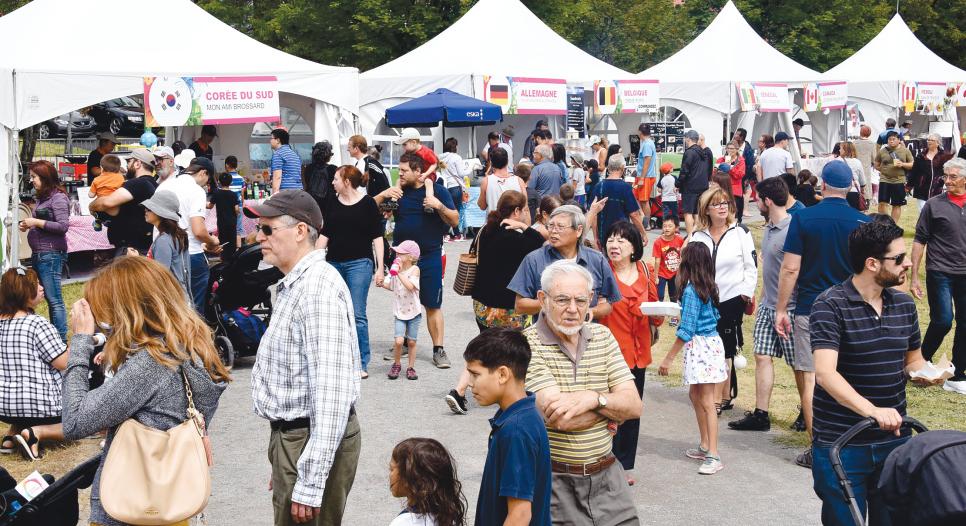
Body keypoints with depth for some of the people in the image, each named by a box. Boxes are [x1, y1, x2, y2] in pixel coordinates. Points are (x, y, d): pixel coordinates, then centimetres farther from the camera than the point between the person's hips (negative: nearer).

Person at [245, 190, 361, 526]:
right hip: (291, 435, 10)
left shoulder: (318, 288, -21)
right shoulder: (293, 284, 14)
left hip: (312, 442, -10)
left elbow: (331, 393, -27)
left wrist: (310, 483, -27)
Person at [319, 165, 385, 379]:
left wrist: (380, 267, -5)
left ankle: (361, 363, -1)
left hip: (359, 263, -5)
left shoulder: (368, 203, -2)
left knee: (357, 315, -7)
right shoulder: (332, 201, 9)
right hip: (334, 263, 5)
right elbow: (325, 233, 13)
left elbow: (377, 237, 0)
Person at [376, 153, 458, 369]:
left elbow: (454, 221, -3)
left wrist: (439, 206, -20)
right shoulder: (398, 190, 4)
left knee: (432, 305, -1)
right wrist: (383, 195, -14)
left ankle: (438, 349, 4)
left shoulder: (437, 190, -3)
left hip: (430, 256, -3)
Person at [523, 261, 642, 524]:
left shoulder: (602, 336, 7)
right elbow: (559, 419, -21)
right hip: (554, 481, -5)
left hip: (607, 474, 5)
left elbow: (634, 406, 0)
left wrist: (594, 399, -19)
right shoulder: (527, 345, -12)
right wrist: (612, 405, -6)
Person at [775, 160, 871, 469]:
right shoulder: (863, 222, -2)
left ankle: (818, 450, 2)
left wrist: (781, 310, -1)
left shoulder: (803, 218, -7)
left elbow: (790, 269, -9)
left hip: (810, 309, -2)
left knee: (810, 378, 3)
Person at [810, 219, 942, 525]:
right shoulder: (831, 305, -14)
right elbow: (825, 373, -26)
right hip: (841, 446, -6)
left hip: (895, 439, 6)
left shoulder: (904, 304, 7)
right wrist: (871, 410, -39)